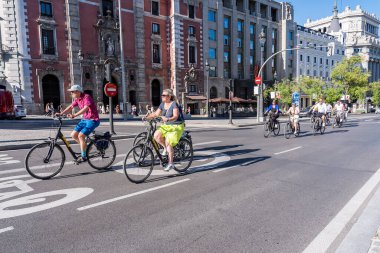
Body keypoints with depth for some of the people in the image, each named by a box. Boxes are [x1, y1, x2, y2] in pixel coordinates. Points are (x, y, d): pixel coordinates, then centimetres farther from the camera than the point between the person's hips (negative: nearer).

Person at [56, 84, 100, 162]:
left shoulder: (86, 97, -18)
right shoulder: (77, 99, 7)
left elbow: (86, 108, -33)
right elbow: (71, 107, 13)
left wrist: (74, 115, -42)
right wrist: (61, 113, 1)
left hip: (93, 120, -9)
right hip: (85, 119, 9)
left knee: (81, 135, -18)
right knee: (73, 134, 4)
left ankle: (83, 156, -6)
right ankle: (86, 147, 21)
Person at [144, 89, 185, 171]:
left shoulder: (174, 104, -16)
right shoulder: (162, 104, 5)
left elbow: (175, 116, -27)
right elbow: (156, 114, 4)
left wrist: (168, 119, -45)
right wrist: (146, 117, -10)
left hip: (177, 126, -6)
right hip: (166, 126, 6)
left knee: (168, 143, -16)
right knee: (156, 135, -19)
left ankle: (170, 164, 0)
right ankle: (165, 148, 7)